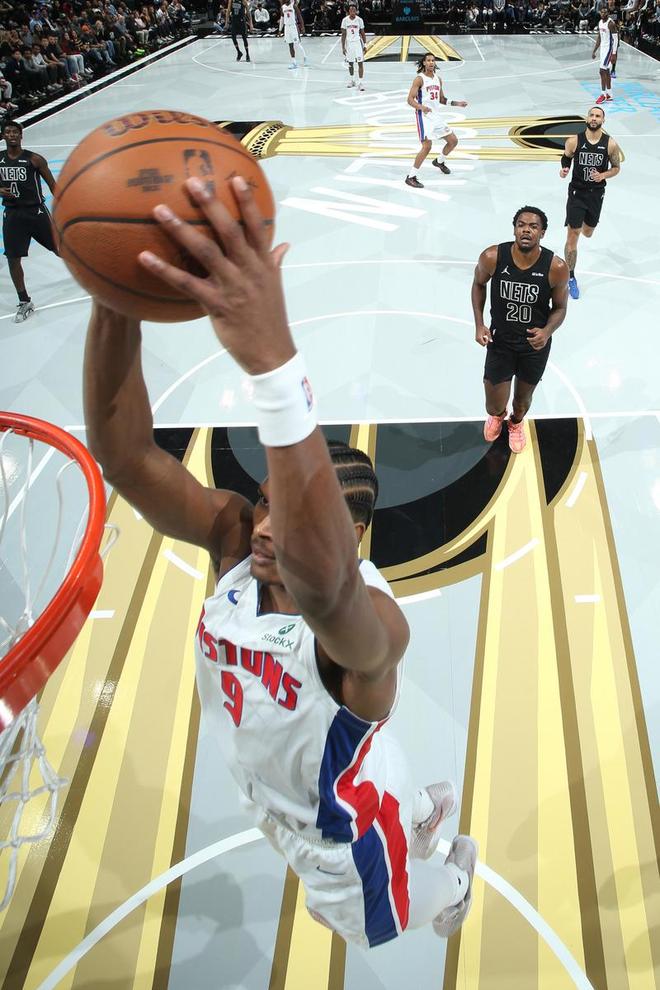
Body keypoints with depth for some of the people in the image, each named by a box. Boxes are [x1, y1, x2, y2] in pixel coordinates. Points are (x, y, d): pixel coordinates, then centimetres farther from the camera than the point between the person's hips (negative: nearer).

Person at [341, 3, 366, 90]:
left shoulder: (359, 20, -4)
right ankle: (352, 80, 31)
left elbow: (363, 33, 2)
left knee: (360, 63, -10)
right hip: (349, 43, 2)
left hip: (358, 42, -2)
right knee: (350, 63, 12)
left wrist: (365, 45, -2)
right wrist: (343, 47, -4)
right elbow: (343, 34, 1)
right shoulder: (345, 20, -2)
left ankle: (361, 82, -11)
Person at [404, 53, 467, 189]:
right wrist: (421, 107, -35)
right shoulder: (419, 79, -9)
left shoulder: (438, 79, 13)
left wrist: (456, 103, 10)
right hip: (424, 116, -8)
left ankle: (439, 161, 38)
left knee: (453, 141, 12)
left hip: (436, 116, 8)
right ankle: (411, 177, -14)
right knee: (427, 146, -21)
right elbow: (410, 100, -16)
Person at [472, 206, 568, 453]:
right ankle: (497, 415, 48)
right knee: (494, 407, 5)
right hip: (500, 341, 0)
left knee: (523, 397, 21)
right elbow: (478, 284, 1)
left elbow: (560, 308, -6)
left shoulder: (556, 267, -22)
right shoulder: (492, 257, -21)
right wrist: (479, 324, -9)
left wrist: (547, 331, -27)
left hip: (536, 344, 0)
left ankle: (516, 422, 60)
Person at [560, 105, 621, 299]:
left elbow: (616, 168, 3)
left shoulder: (610, 144, -7)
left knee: (587, 233, 20)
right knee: (572, 237, -7)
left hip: (597, 194, 2)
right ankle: (570, 278, 5)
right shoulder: (574, 140, -9)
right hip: (577, 193, -2)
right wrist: (563, 170, -16)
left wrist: (603, 175, -17)